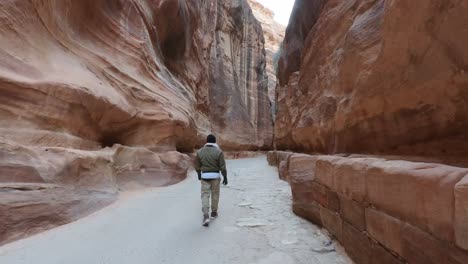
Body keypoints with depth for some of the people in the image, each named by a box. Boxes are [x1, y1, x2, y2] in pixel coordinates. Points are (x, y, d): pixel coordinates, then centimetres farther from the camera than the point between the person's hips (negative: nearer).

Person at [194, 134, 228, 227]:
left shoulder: (200, 151, -2)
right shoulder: (218, 152, -10)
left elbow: (197, 165, 5)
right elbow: (222, 166, -9)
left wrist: (199, 174, 22)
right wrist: (225, 177, 0)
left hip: (205, 176, 1)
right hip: (215, 175, -1)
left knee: (205, 195, 3)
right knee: (215, 194, 17)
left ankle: (206, 216, -9)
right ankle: (214, 212, 32)